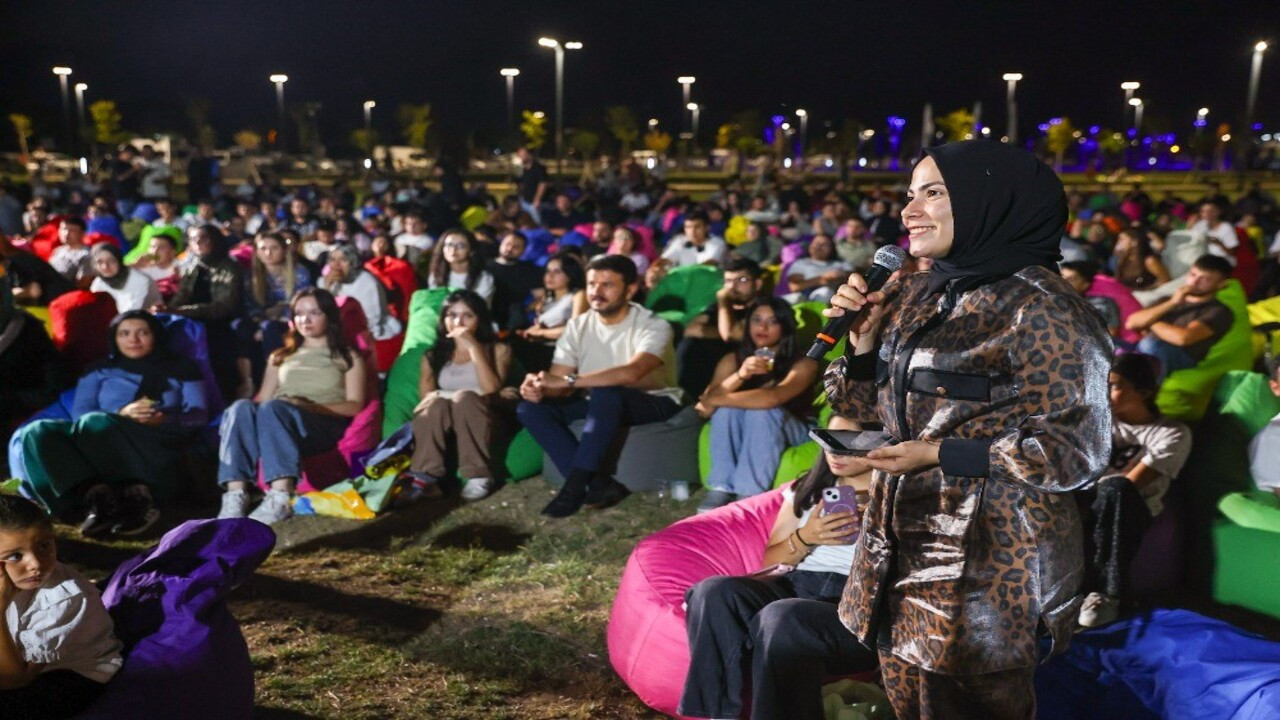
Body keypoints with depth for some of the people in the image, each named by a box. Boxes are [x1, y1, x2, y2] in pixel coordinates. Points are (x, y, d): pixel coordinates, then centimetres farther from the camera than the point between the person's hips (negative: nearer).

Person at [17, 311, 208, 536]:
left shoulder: (181, 367, 20)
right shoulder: (99, 371, 25)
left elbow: (199, 415, 7)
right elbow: (79, 415, 9)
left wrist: (164, 421, -14)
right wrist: (120, 414, -11)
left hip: (160, 448, -3)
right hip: (97, 450, 4)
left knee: (94, 423, -33)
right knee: (37, 433, -25)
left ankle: (134, 499, -43)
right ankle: (99, 495, -41)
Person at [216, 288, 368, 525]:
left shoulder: (348, 357, 20)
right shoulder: (280, 357, 32)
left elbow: (355, 406, 5)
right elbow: (262, 400, 20)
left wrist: (310, 406, -11)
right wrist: (255, 408, -6)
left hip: (325, 426, -3)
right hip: (276, 420, 4)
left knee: (273, 408, -36)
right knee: (241, 407, -31)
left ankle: (280, 497, -51)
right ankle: (235, 495, -45)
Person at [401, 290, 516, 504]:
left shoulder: (498, 350, 6)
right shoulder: (433, 356, 13)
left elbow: (491, 389, -12)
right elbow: (426, 397, 0)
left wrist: (473, 347, -13)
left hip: (486, 421, -2)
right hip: (443, 427, 2)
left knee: (465, 398, -33)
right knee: (437, 403, -31)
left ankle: (478, 476, -33)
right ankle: (425, 477, -38)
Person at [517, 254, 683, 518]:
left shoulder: (653, 326, -19)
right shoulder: (578, 325, -2)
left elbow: (631, 373, -38)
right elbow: (558, 381, -7)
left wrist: (568, 380, -41)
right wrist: (539, 387, -32)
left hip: (654, 403, -6)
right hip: (603, 406, 6)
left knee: (605, 393, -39)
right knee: (530, 408, -16)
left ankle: (575, 485, -27)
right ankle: (598, 483, -22)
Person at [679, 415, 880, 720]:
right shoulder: (807, 488, 21)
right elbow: (769, 561, 18)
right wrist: (805, 538, -1)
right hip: (795, 588, 5)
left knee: (782, 618, -37)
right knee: (714, 592, -25)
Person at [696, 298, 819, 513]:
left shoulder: (803, 362, -16)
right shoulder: (733, 359, -6)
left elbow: (773, 398, -34)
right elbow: (705, 405, -18)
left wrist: (716, 401, -26)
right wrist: (740, 376, -34)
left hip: (792, 430, -3)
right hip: (738, 433, 3)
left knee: (762, 410, -34)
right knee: (726, 407, -28)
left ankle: (749, 494, -32)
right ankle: (721, 489, -27)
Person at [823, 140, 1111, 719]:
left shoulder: (1039, 307, -14)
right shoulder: (912, 296, 7)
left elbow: (1078, 449, -15)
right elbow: (865, 405, 13)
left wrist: (940, 455, -19)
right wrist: (864, 334, -5)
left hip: (989, 561, -6)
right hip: (902, 549, 7)